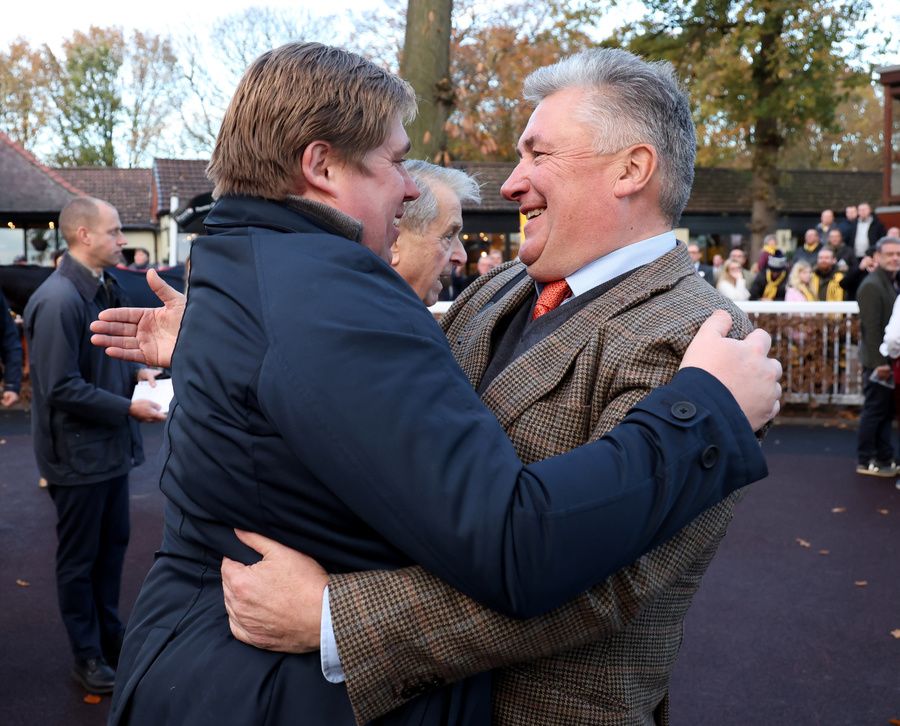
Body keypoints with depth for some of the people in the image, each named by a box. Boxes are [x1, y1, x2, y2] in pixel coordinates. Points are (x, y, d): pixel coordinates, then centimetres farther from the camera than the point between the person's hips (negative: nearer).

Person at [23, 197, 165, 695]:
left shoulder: (103, 289, 6)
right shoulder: (58, 300, -24)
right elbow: (61, 388, -25)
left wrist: (134, 372, 3)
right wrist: (128, 408, -22)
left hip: (111, 444, 9)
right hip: (78, 452, -9)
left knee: (113, 543, 21)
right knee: (80, 557, 9)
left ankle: (110, 635, 39)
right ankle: (87, 655, 26)